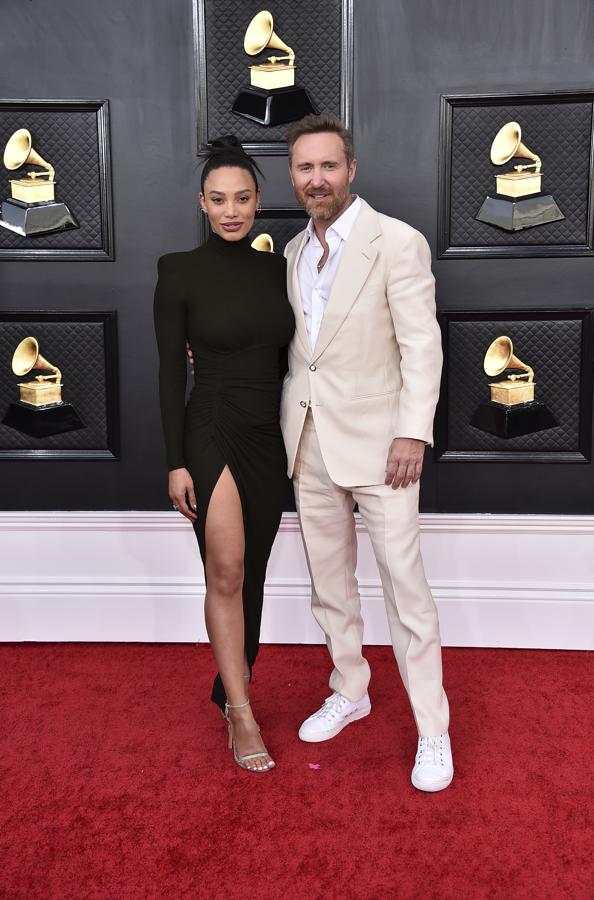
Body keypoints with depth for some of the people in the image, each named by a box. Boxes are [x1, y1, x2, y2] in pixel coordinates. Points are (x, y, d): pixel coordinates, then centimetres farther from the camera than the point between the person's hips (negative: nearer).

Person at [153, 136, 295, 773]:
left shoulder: (277, 269, 7)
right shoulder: (180, 272, -4)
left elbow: (289, 357, 12)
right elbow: (170, 371, -6)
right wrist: (176, 462, -9)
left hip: (270, 438, 4)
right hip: (211, 429, -4)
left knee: (250, 575, 11)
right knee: (226, 573, -14)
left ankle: (231, 689, 29)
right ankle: (241, 714, -2)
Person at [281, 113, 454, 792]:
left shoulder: (398, 243, -9)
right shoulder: (294, 250, 11)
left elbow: (422, 345, -12)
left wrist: (413, 432, -19)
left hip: (374, 442, -6)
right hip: (309, 445, 6)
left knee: (405, 587, -1)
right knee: (328, 583, 15)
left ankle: (432, 730, 12)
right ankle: (350, 691, 34)